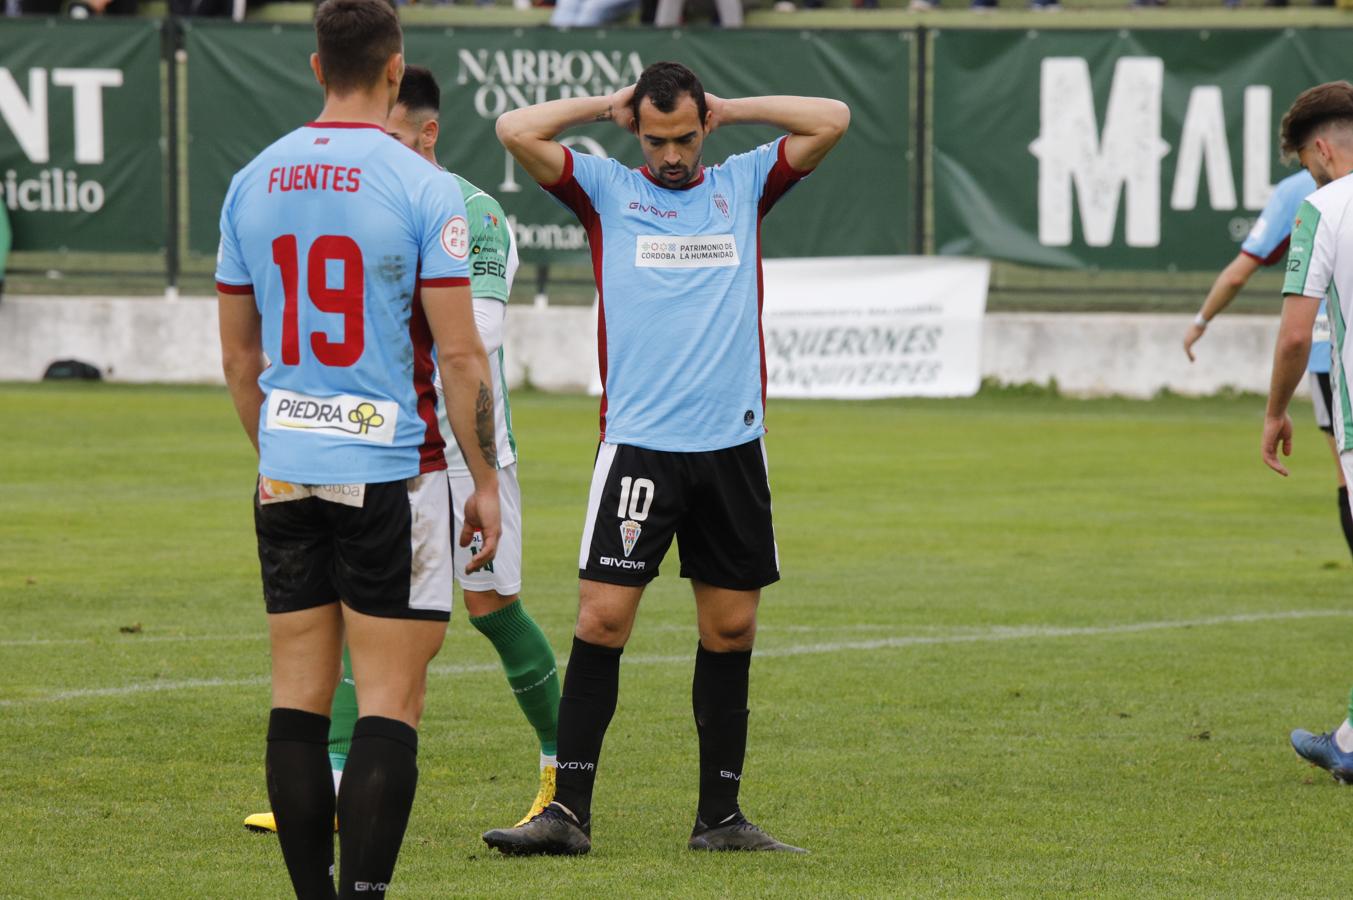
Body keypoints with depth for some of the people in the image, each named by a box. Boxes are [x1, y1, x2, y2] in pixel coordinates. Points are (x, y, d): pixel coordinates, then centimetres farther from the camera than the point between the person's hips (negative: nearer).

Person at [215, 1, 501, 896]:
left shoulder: (253, 184, 7)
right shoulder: (421, 186, -9)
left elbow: (239, 357, 14)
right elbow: (460, 356, -10)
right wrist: (487, 482, -2)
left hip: (287, 478, 5)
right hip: (391, 475, -5)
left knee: (300, 699, 8)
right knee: (390, 705, -4)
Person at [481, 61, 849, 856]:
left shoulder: (745, 186, 11)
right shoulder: (606, 189, 5)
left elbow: (833, 120, 5)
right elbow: (517, 131, -6)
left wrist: (730, 108, 8)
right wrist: (608, 105, 5)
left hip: (733, 444, 3)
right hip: (638, 442, -3)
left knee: (731, 630, 6)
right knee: (603, 618, -8)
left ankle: (720, 816, 13)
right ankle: (569, 811, -6)